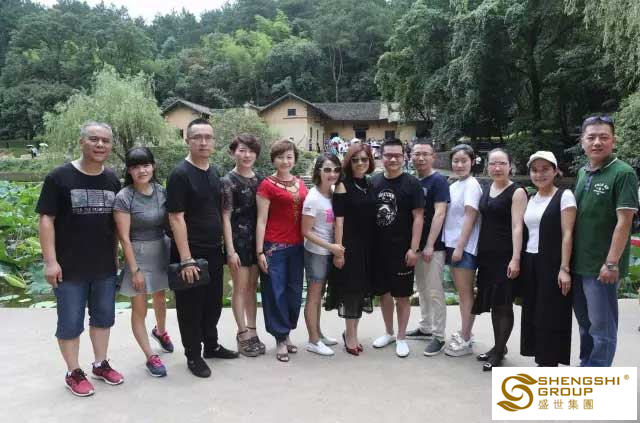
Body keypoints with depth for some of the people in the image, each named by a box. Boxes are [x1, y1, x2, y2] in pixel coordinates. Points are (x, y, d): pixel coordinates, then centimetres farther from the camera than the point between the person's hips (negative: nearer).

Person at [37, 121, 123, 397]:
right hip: (70, 268, -4)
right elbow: (46, 220, -10)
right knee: (70, 322, 7)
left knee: (103, 317, 16)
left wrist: (116, 256, 11)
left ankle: (100, 364, 33)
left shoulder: (113, 181, 4)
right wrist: (50, 261, -15)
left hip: (105, 266, 5)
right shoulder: (59, 177, -9)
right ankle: (73, 373, 24)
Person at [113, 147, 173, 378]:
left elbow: (170, 223, 6)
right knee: (139, 309, 3)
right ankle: (150, 357, 16)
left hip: (163, 251, 5)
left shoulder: (162, 192, -2)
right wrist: (135, 269, -15)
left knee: (160, 299, 25)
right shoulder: (124, 198, -15)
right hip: (138, 255, -5)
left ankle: (160, 331, 53)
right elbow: (124, 237, -14)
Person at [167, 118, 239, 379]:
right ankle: (193, 356, 21)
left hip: (214, 252, 7)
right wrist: (186, 259, -21)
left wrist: (224, 245, 12)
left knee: (213, 302, 18)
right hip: (191, 254, -7)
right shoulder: (180, 174, -14)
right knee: (191, 306, 6)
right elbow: (176, 218, -18)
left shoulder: (214, 172, 9)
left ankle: (211, 345, 35)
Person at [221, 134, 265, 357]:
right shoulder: (229, 180, -8)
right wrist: (230, 250, -14)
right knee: (240, 288, 4)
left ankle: (251, 332, 22)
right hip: (238, 238, -5)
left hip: (256, 239, 5)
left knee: (252, 287, 12)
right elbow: (226, 217, -11)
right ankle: (243, 335, 15)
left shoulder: (258, 179, 7)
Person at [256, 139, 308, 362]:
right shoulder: (267, 185, -7)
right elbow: (261, 220, -8)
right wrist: (260, 252, -11)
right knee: (275, 292, 3)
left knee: (294, 291, 13)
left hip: (297, 246, 6)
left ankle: (287, 334, 29)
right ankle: (280, 339, 16)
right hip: (274, 246, -5)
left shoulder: (301, 184, 9)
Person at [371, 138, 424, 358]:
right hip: (378, 249, 4)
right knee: (383, 292, 14)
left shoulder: (412, 183, -6)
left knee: (402, 295, 6)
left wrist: (413, 248, -14)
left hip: (401, 249, -4)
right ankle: (389, 333, 32)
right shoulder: (373, 182, 4)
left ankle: (401, 338, 21)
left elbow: (418, 217, -8)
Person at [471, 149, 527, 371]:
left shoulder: (517, 192, -8)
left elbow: (517, 227, -14)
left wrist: (515, 259, -20)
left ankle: (499, 352, 11)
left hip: (505, 256, -7)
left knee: (503, 303, 0)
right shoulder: (486, 189, 12)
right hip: (486, 255, 7)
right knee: (493, 302, 13)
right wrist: (479, 251, 13)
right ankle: (498, 346, 25)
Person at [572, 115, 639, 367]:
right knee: (585, 323, 19)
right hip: (578, 263, 7)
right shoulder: (582, 173, 10)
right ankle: (585, 368, 34)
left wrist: (611, 263, -19)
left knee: (601, 327, 4)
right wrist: (568, 260, 12)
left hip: (601, 266, -7)